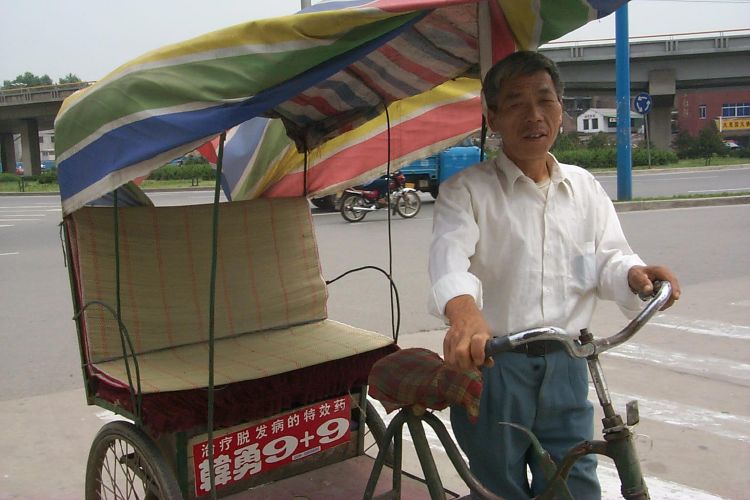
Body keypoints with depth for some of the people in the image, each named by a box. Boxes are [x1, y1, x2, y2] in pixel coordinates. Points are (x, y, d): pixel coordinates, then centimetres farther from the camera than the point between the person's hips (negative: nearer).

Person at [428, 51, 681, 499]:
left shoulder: (586, 187, 9)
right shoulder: (467, 190, -5)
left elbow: (607, 259, 5)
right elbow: (450, 253, -22)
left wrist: (634, 274, -20)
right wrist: (462, 310, -45)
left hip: (566, 366, 3)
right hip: (490, 364, -3)